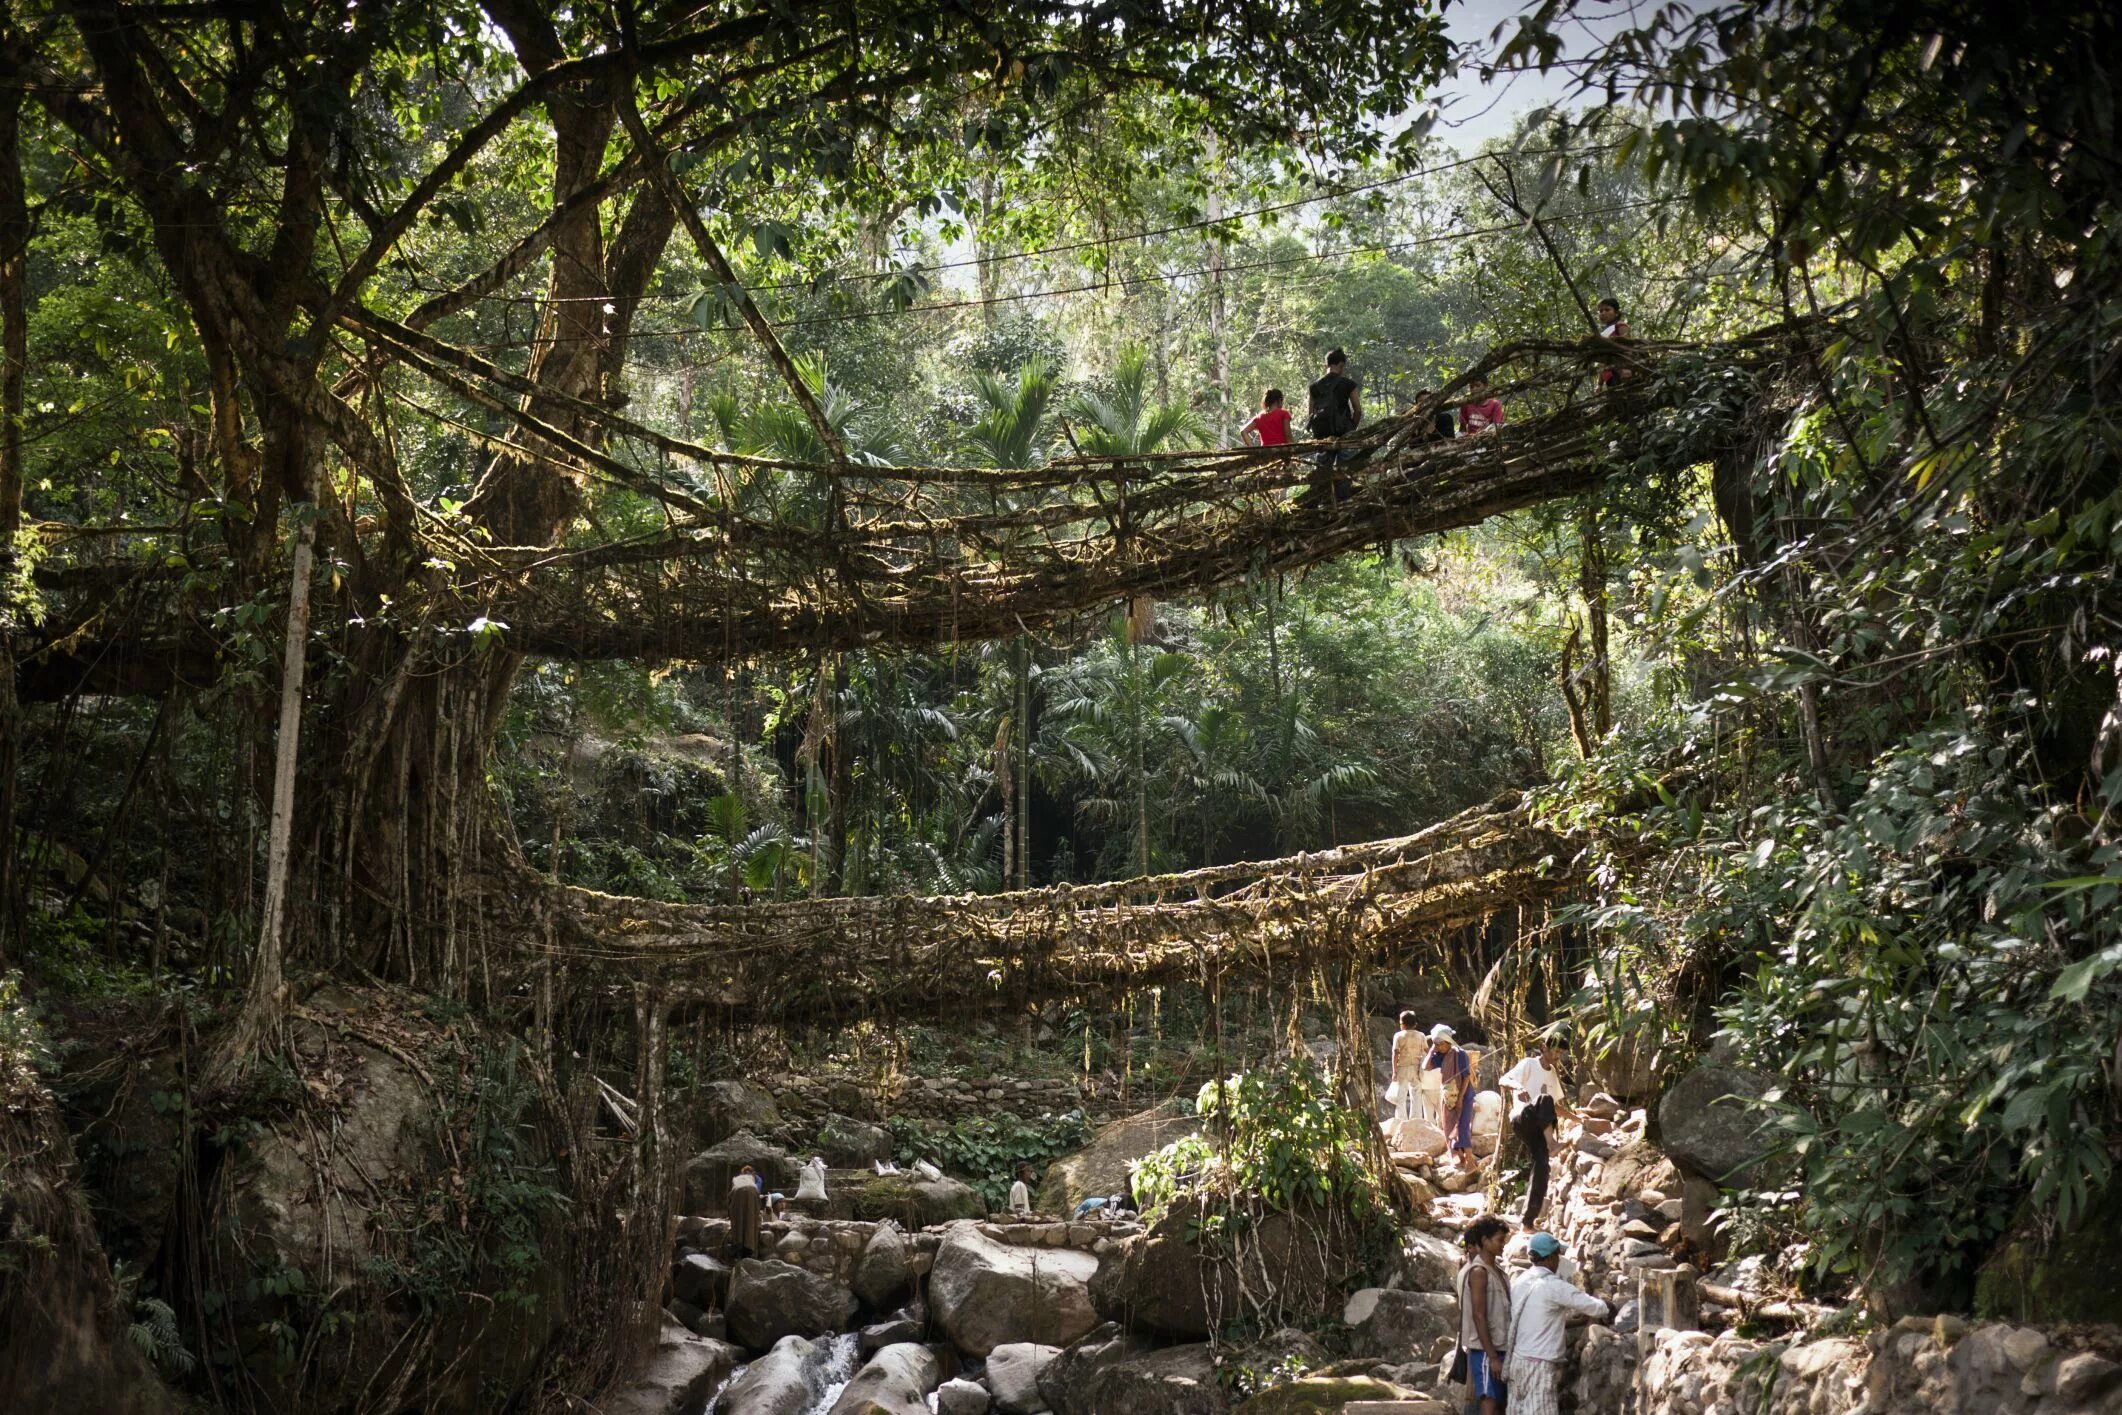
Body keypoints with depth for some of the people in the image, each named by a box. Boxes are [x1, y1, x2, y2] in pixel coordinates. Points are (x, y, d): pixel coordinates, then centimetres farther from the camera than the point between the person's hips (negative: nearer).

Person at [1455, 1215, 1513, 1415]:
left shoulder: (1497, 1269, 14)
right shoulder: (1478, 1271, -13)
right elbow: (1478, 1316, -18)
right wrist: (1492, 1356, -21)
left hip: (1500, 1348, 9)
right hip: (1485, 1350, -9)